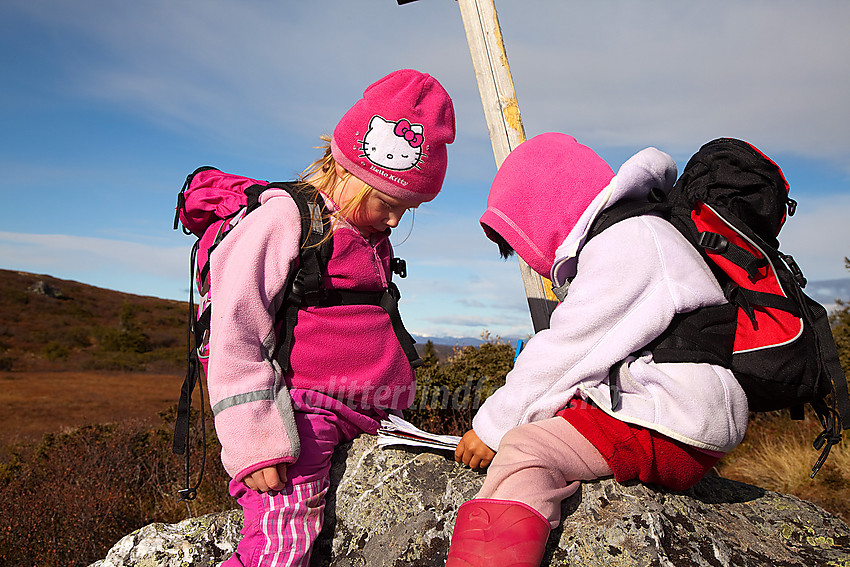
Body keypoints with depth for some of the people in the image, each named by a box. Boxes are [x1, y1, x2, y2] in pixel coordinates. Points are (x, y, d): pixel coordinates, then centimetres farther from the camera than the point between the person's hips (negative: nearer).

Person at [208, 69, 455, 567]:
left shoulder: (375, 238, 20)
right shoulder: (283, 219, -5)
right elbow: (234, 334, -11)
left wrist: (391, 414, 22)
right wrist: (255, 440, -15)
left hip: (364, 423, 8)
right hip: (298, 414, -7)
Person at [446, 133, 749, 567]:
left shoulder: (625, 242, -12)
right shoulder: (620, 242, 21)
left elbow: (566, 354, -15)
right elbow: (579, 355, 19)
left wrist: (493, 427, -7)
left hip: (674, 431, -11)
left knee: (523, 450, -24)